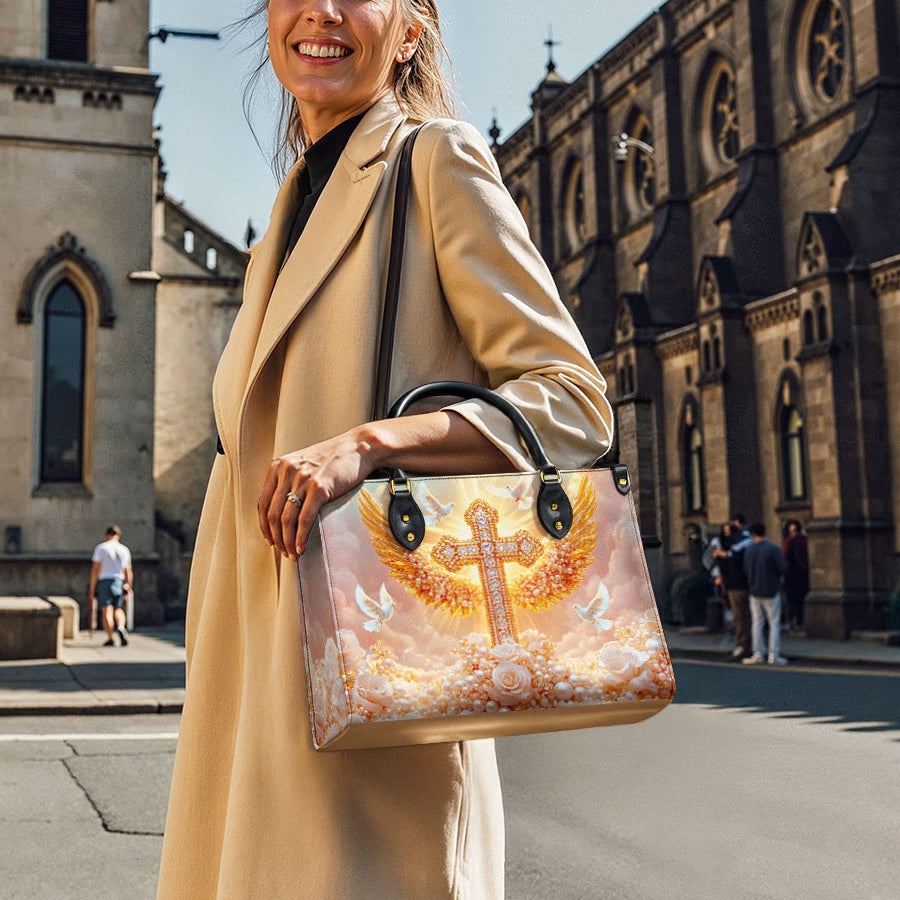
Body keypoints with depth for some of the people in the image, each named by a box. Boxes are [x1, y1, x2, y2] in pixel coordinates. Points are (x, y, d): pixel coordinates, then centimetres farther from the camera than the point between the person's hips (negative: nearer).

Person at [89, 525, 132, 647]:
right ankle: (120, 627, -18)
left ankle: (110, 638, -8)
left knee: (107, 610, -3)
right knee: (118, 609, 10)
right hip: (119, 581, 2)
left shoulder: (100, 548, 0)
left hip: (104, 582, -2)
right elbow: (128, 572, 10)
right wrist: (128, 588, 18)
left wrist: (92, 587, -2)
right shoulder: (124, 550, 9)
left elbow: (95, 569, -6)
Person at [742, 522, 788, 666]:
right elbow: (783, 568, -16)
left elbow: (745, 571, 6)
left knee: (757, 623, 10)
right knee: (774, 623, 2)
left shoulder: (748, 550, 2)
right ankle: (773, 656, 0)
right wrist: (775, 575, 5)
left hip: (754, 591, 4)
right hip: (771, 591, -4)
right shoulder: (773, 548, -11)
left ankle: (758, 654, 9)